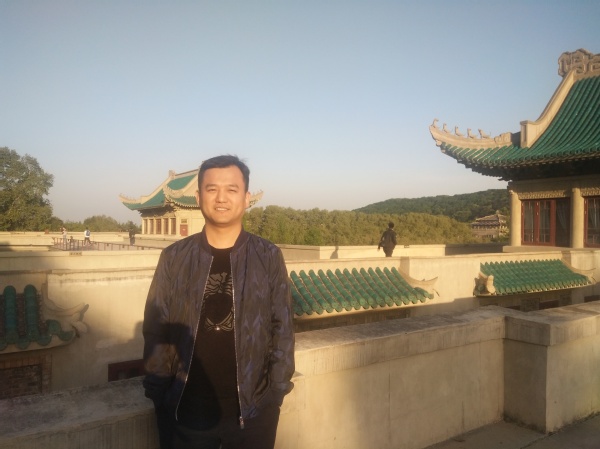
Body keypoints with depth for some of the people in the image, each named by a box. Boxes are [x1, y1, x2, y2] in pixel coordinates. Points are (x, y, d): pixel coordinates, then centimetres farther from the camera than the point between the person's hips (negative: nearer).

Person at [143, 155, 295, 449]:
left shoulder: (268, 257, -4)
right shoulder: (174, 257, -3)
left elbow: (282, 327, -2)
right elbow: (156, 329, 1)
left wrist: (277, 389, -6)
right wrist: (157, 391, -3)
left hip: (253, 408, 0)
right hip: (186, 408, 1)